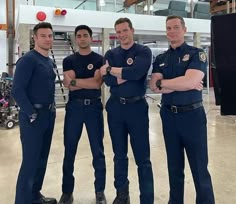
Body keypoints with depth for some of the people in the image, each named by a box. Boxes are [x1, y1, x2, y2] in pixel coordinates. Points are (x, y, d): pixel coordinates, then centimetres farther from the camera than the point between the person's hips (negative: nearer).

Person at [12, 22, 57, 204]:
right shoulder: (28, 60, -11)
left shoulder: (50, 62, 14)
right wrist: (32, 113, -18)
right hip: (33, 116, -8)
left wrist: (51, 109, 11)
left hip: (49, 115, 8)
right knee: (30, 161, -2)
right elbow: (17, 90, -18)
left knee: (42, 158, 16)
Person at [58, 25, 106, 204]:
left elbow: (98, 83, -11)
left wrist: (75, 81, -9)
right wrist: (89, 82, -9)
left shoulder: (99, 59, 4)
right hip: (74, 107, 2)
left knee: (98, 150, 6)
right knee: (69, 150, 6)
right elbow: (69, 85, -6)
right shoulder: (69, 60, 8)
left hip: (94, 107, -1)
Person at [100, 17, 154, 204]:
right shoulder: (111, 54, 8)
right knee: (119, 155, 15)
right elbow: (108, 80, -7)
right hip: (115, 107, 4)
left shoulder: (143, 52, -1)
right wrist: (127, 75, -17)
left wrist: (111, 69, -10)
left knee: (142, 158, 1)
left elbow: (135, 72, -21)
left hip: (137, 107, -3)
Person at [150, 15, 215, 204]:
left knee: (199, 167, 4)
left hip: (192, 115, -4)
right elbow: (154, 87, -5)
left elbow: (190, 81, -20)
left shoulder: (197, 54, -4)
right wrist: (183, 84, -14)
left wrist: (162, 83, -10)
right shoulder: (160, 59, 9)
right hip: (168, 116, 4)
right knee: (174, 165, 16)